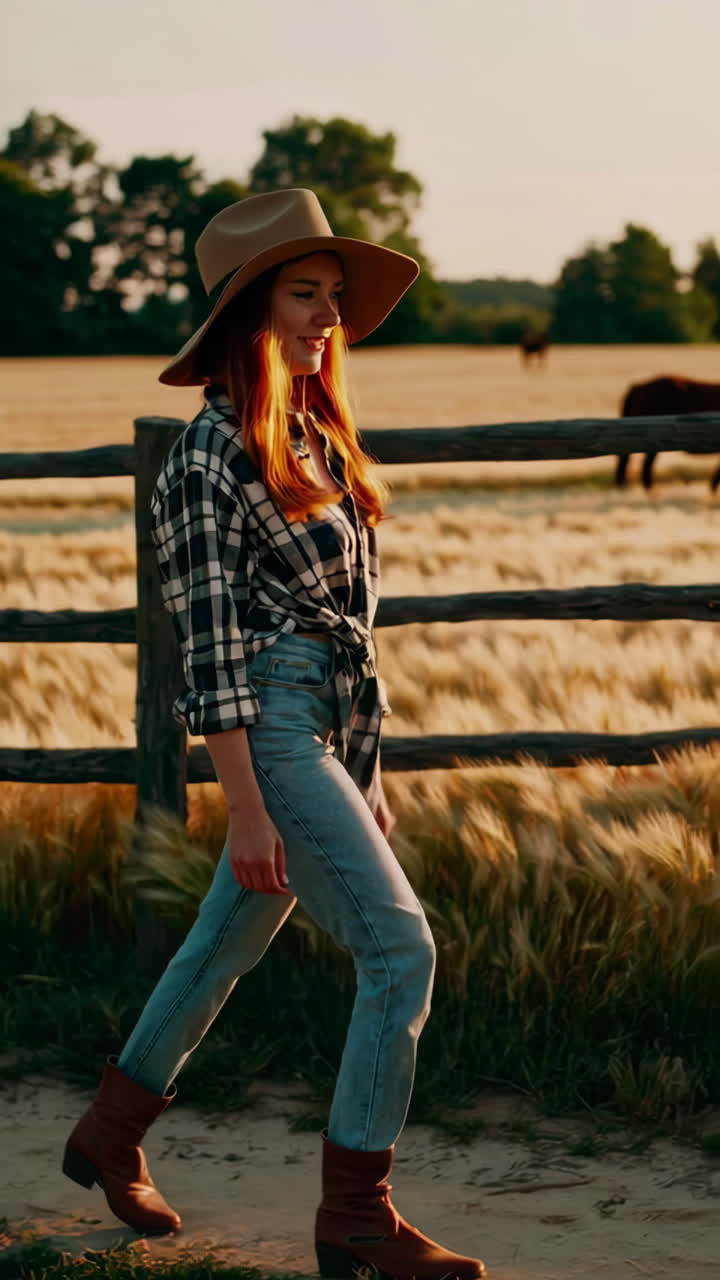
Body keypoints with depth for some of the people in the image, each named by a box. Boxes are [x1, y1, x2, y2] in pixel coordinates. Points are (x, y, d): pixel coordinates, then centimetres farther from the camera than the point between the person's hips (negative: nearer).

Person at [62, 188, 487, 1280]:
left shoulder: (315, 436, 13)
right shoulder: (211, 454, -13)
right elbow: (211, 645, -16)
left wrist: (364, 776, 19)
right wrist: (246, 809, -19)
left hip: (337, 727, 9)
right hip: (272, 726, -9)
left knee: (230, 939, 19)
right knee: (401, 948, -13)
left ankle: (110, 1137, 36)